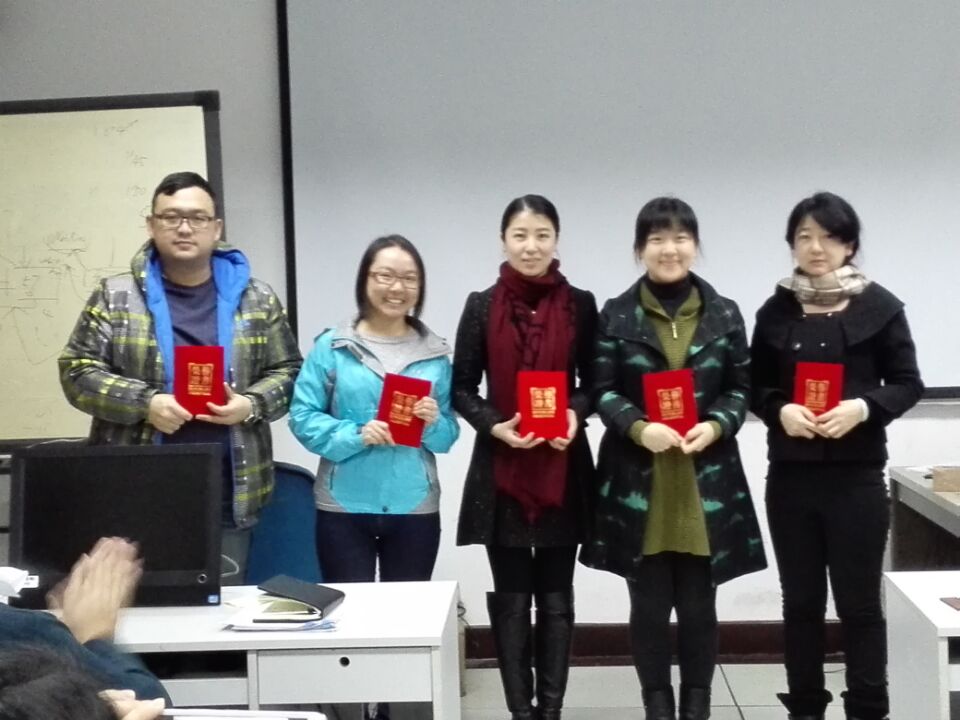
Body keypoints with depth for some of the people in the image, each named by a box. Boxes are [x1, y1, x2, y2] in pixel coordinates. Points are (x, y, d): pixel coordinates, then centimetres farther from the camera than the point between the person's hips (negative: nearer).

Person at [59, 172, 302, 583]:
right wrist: (145, 403, -15)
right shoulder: (116, 297, 4)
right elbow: (78, 371, 0)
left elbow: (287, 370, 11)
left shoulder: (257, 300, 8)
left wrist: (251, 404, -10)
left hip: (228, 495, 1)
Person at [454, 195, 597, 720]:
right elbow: (461, 388, 2)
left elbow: (593, 381, 6)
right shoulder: (482, 306, 1)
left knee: (556, 596, 8)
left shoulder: (580, 305, 3)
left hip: (564, 468, 1)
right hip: (501, 469, 0)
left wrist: (577, 414, -15)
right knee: (510, 597, 5)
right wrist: (494, 425, -15)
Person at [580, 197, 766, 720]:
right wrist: (638, 427, -18)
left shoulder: (724, 314, 6)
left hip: (707, 479, 1)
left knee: (698, 602, 7)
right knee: (649, 603, 4)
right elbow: (603, 391, 0)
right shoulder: (616, 315, 2)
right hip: (637, 479, -1)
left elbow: (741, 388, 8)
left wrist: (717, 425, -12)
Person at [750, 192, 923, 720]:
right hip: (790, 476, 3)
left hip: (856, 475, -2)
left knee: (859, 602, 3)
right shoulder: (775, 311, 6)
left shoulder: (879, 306, -1)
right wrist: (780, 410, -11)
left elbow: (908, 383, 1)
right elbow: (756, 388, 10)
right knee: (801, 601, 10)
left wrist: (862, 408, -17)